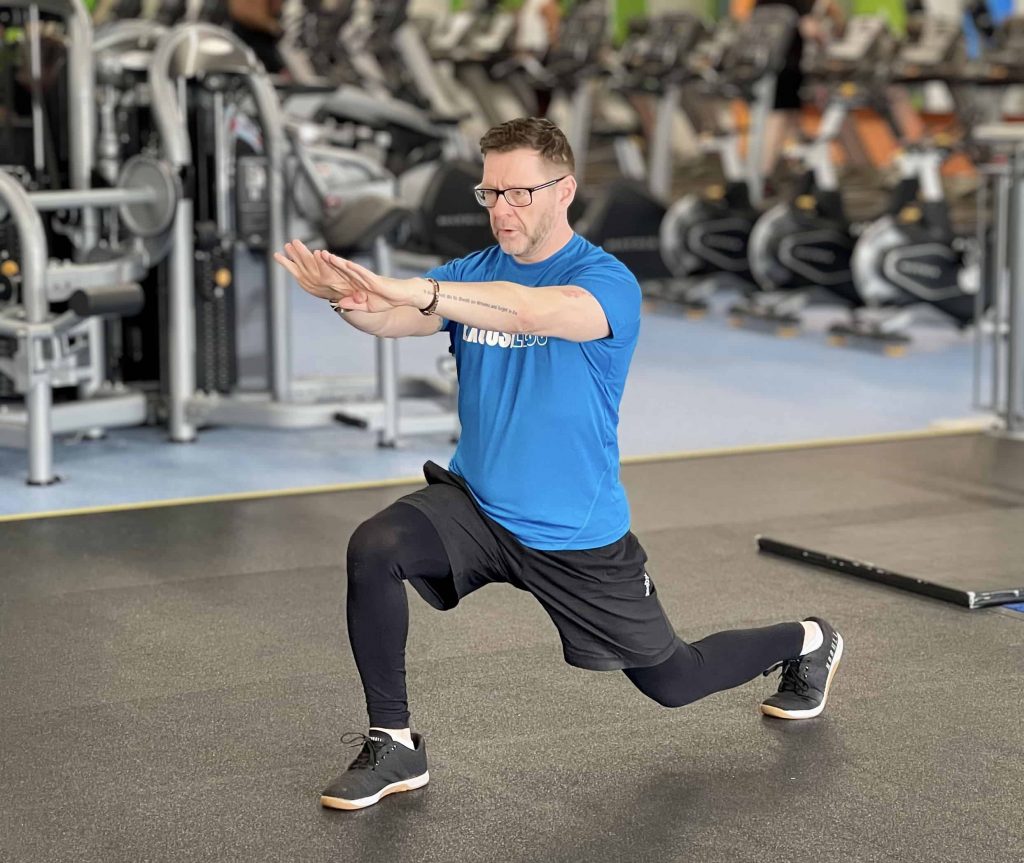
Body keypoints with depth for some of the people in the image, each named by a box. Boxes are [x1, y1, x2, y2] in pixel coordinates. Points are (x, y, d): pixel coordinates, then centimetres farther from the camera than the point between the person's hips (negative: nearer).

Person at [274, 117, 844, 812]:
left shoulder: (607, 283, -19)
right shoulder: (473, 274, -2)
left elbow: (533, 311, -42)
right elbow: (395, 319, -22)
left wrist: (417, 290, -55)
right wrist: (350, 296, -46)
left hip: (578, 538, -4)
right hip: (476, 506, 4)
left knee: (670, 682, 13)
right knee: (374, 548, -26)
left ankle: (807, 645, 44)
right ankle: (394, 747, -11)